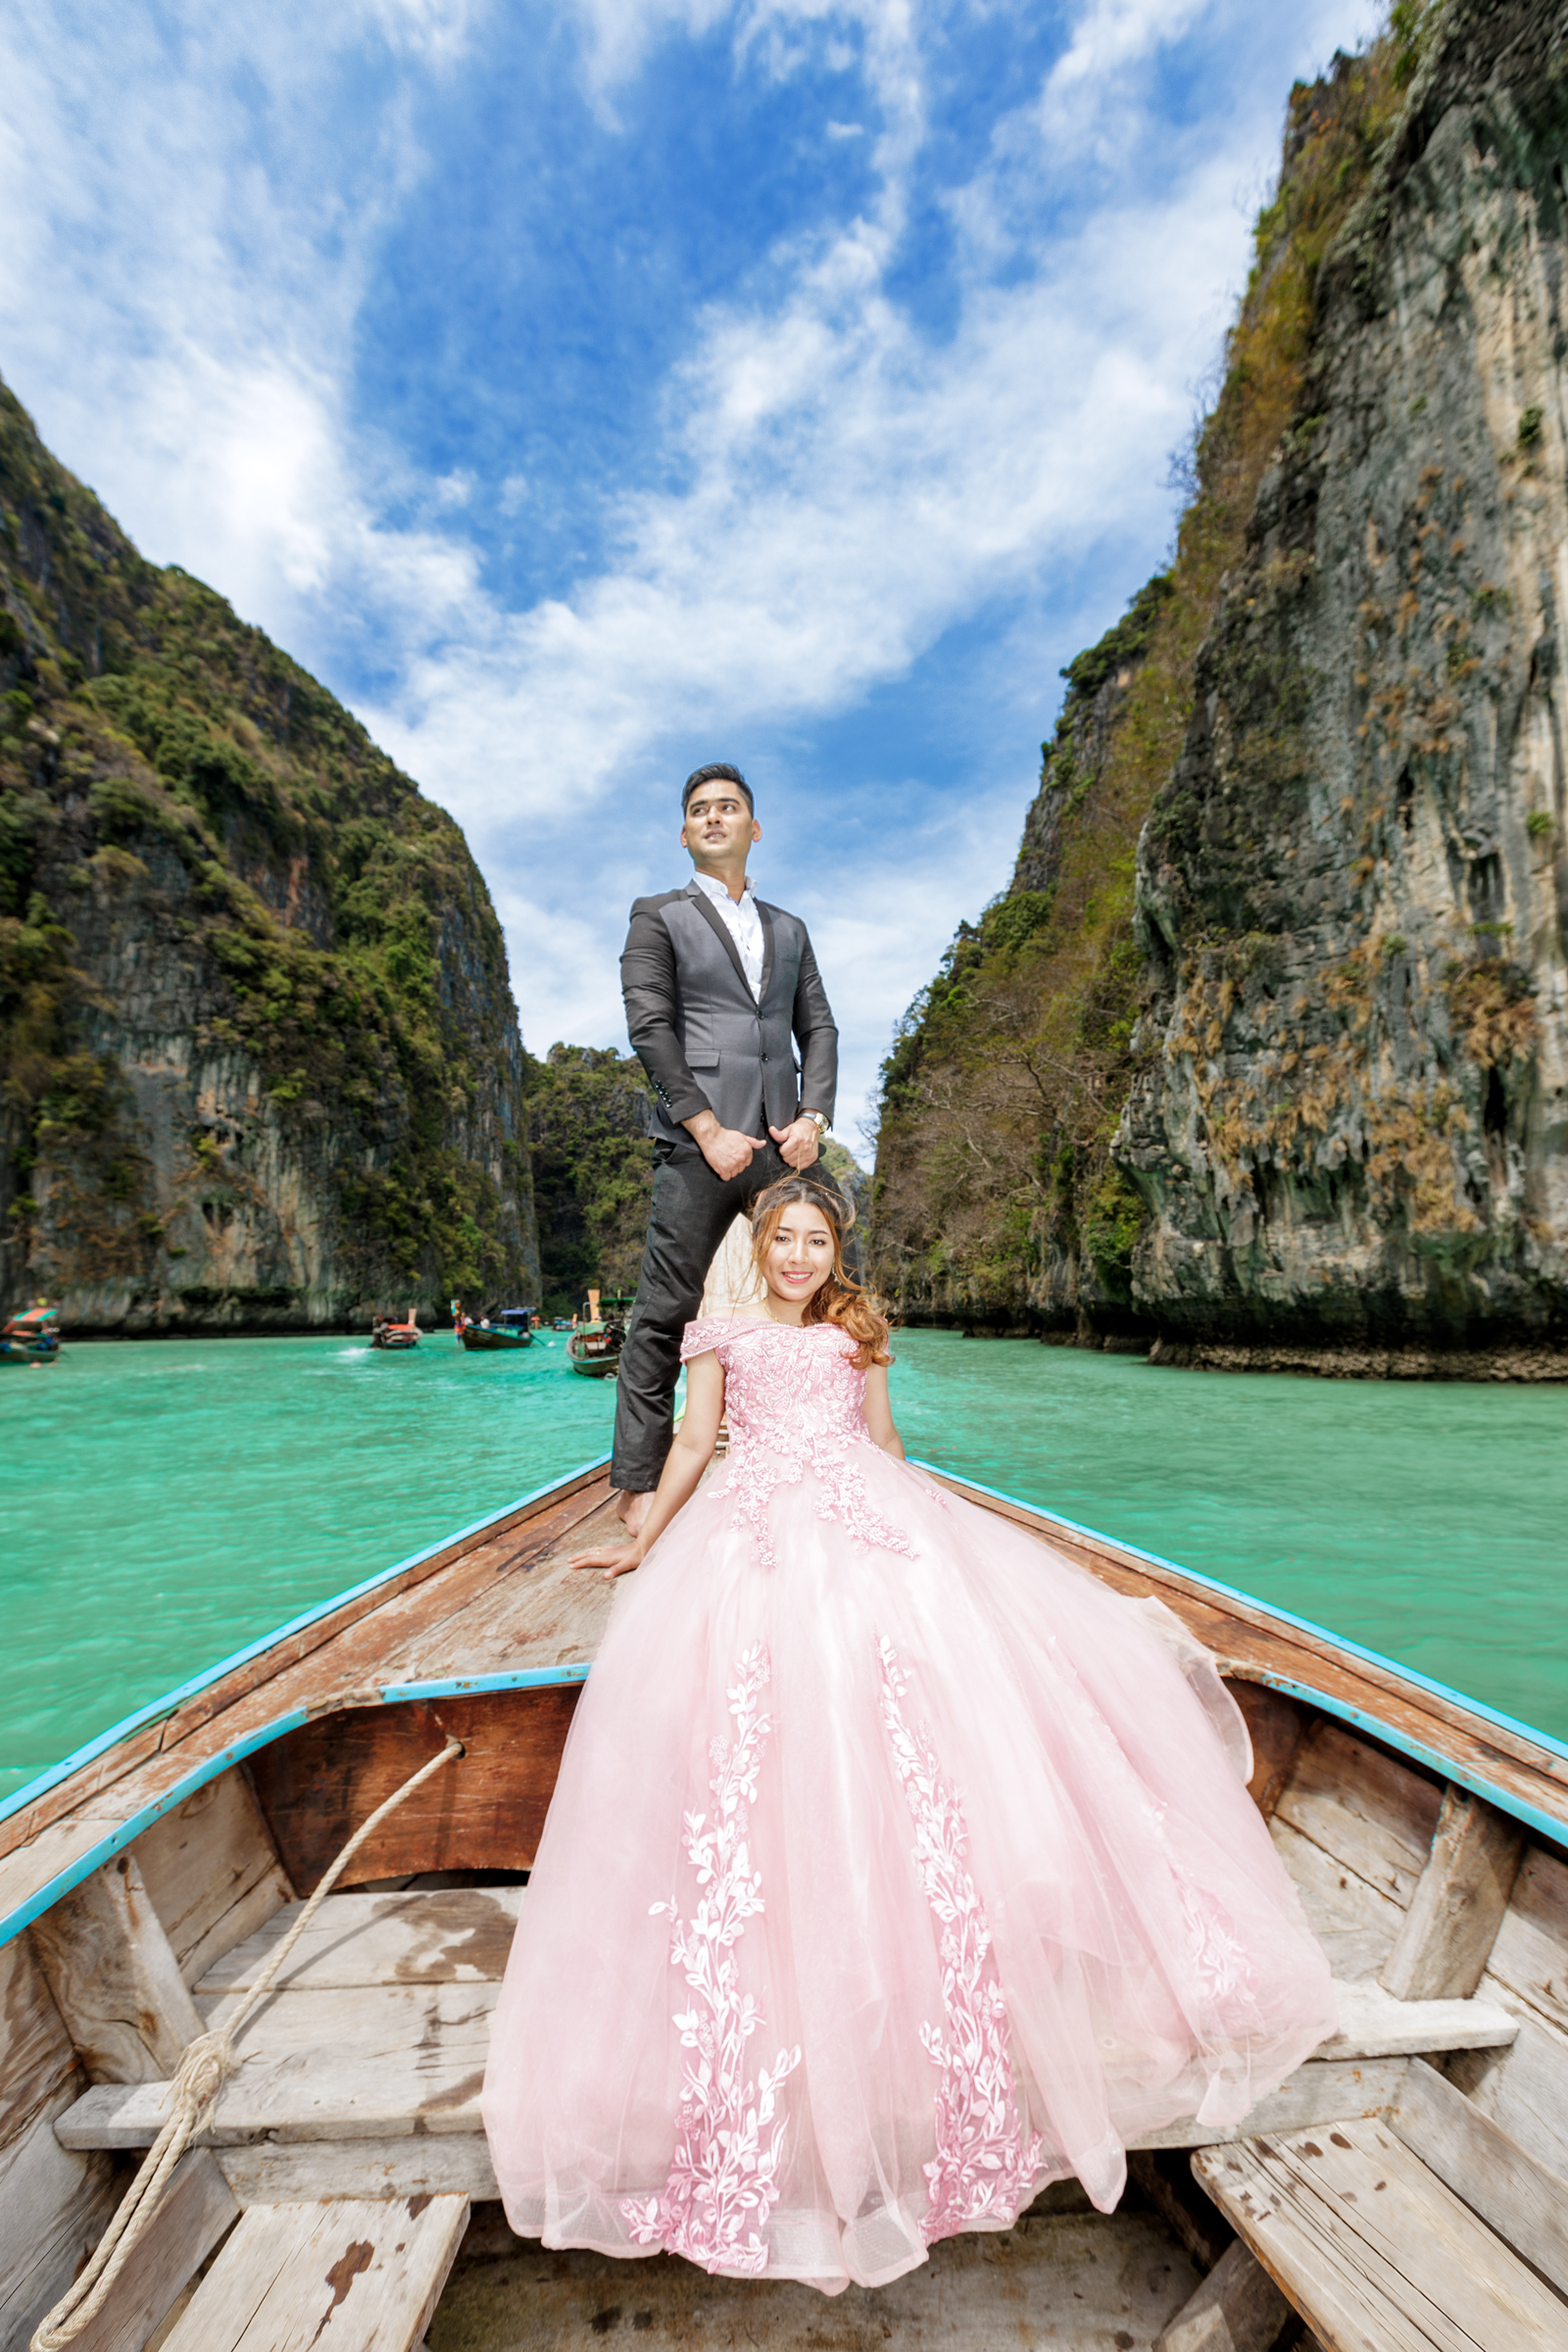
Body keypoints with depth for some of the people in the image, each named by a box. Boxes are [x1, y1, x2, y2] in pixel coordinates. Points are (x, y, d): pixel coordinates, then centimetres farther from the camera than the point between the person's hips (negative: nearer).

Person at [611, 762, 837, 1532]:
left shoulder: (789, 929, 24)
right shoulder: (658, 917, 10)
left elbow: (818, 1029, 17)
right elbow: (650, 1028, -2)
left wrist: (815, 1116, -2)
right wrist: (708, 1130, -12)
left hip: (784, 1147, 5)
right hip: (699, 1144, -4)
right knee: (667, 1312, -4)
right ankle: (639, 1483, 4)